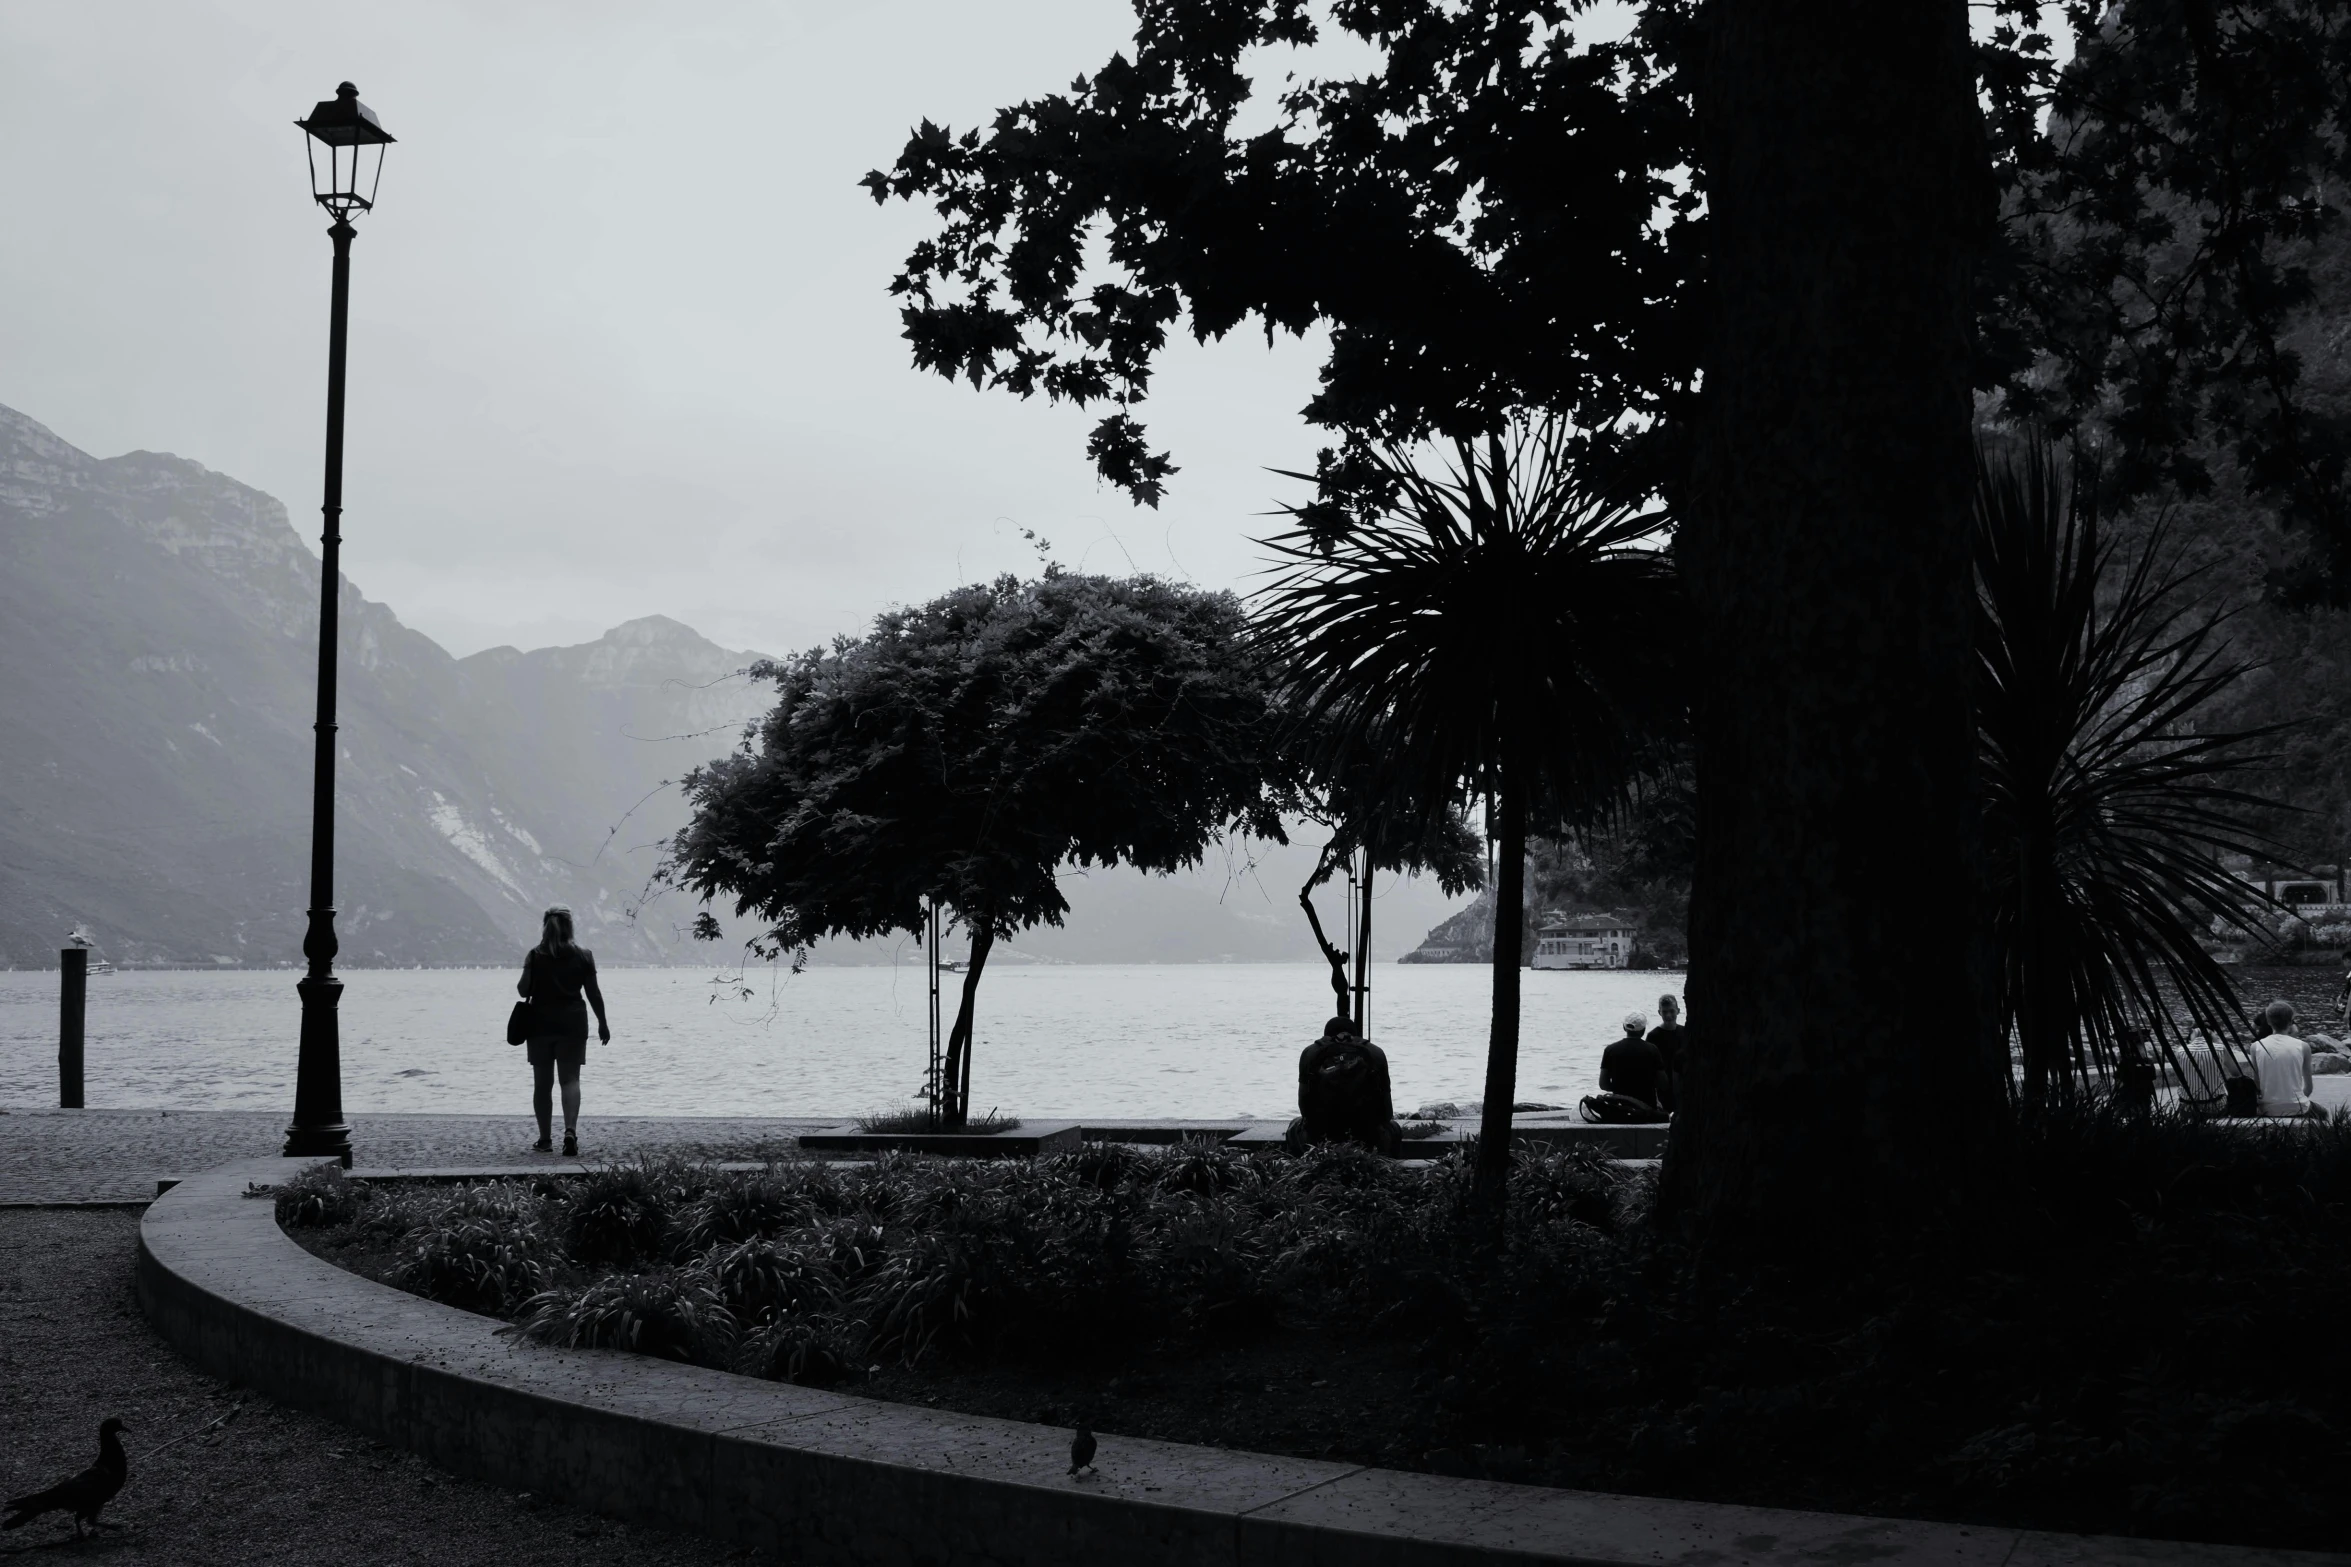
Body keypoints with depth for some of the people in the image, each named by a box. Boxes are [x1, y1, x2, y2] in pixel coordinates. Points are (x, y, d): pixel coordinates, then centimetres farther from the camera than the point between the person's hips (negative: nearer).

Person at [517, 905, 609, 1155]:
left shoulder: (535, 956, -3)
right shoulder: (583, 956, -1)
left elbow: (524, 990, -8)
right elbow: (593, 993, 0)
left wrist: (520, 984, 15)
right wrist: (602, 1022, 9)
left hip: (541, 1023, 0)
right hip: (573, 1022, 0)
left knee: (542, 1082, 9)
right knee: (570, 1078, 1)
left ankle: (545, 1139, 11)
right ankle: (570, 1130, -21)